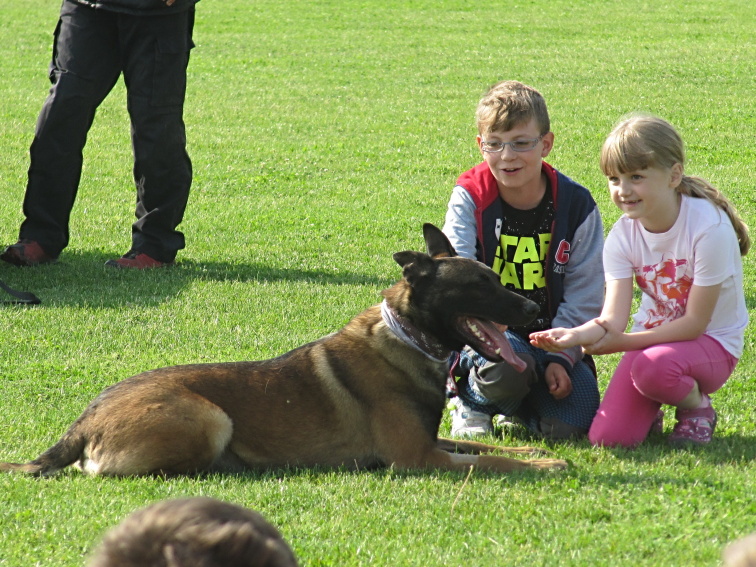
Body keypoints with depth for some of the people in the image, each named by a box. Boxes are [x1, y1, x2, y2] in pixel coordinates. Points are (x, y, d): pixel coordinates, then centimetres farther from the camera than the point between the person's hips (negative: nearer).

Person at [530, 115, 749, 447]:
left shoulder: (710, 228, -23)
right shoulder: (623, 236, -8)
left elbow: (694, 323, -21)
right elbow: (613, 318, -18)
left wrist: (623, 342, -26)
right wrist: (576, 335, -40)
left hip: (711, 343, -4)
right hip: (654, 339, 4)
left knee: (651, 367, -37)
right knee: (607, 438, -17)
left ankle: (697, 408, -4)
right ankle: (649, 414, 17)